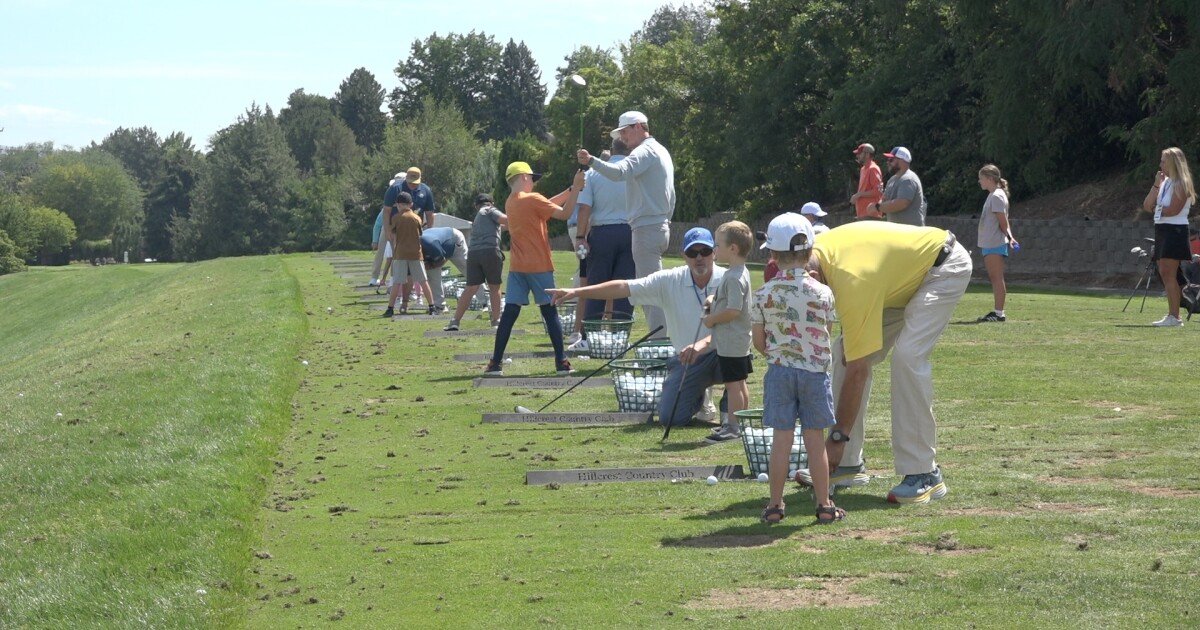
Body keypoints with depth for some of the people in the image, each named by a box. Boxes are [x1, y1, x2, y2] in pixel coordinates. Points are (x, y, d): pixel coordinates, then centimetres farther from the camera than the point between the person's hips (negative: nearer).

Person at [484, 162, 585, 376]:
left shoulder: (510, 203, 12)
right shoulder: (532, 200, -9)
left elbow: (547, 204, 17)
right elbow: (563, 213, -12)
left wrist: (570, 190, 14)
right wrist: (575, 189, -7)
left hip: (517, 268, 5)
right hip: (539, 267, -5)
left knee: (509, 313, 2)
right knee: (550, 312, 3)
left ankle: (495, 363, -4)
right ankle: (561, 362, 3)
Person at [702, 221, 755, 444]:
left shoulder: (733, 278, -22)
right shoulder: (739, 272, 11)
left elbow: (733, 310, -27)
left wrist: (711, 319, -14)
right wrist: (714, 300, 8)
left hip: (730, 342, -11)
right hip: (740, 340, 11)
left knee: (732, 384, -5)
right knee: (740, 383, 17)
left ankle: (733, 427, -2)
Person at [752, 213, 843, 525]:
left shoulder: (763, 294, -6)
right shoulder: (822, 293, -7)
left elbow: (758, 342, 3)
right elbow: (825, 333, 4)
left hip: (779, 371, 0)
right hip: (815, 370, 0)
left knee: (781, 438, 5)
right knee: (815, 441, 6)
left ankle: (775, 505, 8)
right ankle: (824, 505, 12)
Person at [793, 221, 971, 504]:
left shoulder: (852, 281, -38)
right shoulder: (815, 252, -14)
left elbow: (858, 371, -33)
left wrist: (838, 438, -28)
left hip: (947, 268, -9)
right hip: (907, 271, 9)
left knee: (907, 356, -28)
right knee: (845, 352, 1)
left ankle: (923, 473, -22)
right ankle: (849, 464, 7)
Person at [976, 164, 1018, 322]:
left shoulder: (997, 196, -13)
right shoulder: (992, 196, 17)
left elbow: (1003, 221, -15)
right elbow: (1004, 222, 18)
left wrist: (1008, 237, -3)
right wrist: (1009, 236, 7)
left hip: (995, 244, -10)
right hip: (989, 244, 10)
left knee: (997, 278, -9)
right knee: (993, 278, 11)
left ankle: (999, 313, -9)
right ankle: (996, 311, 15)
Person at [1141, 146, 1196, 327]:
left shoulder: (1180, 184, -9)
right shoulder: (1164, 182, 15)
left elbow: (1173, 210, -20)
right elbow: (1147, 205, 8)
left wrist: (1157, 210, -2)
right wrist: (1156, 185, -1)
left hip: (1175, 230, -9)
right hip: (1162, 230, 9)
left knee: (1168, 273, -13)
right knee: (1165, 273, 9)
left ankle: (1174, 316, -14)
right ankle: (1172, 314, 14)